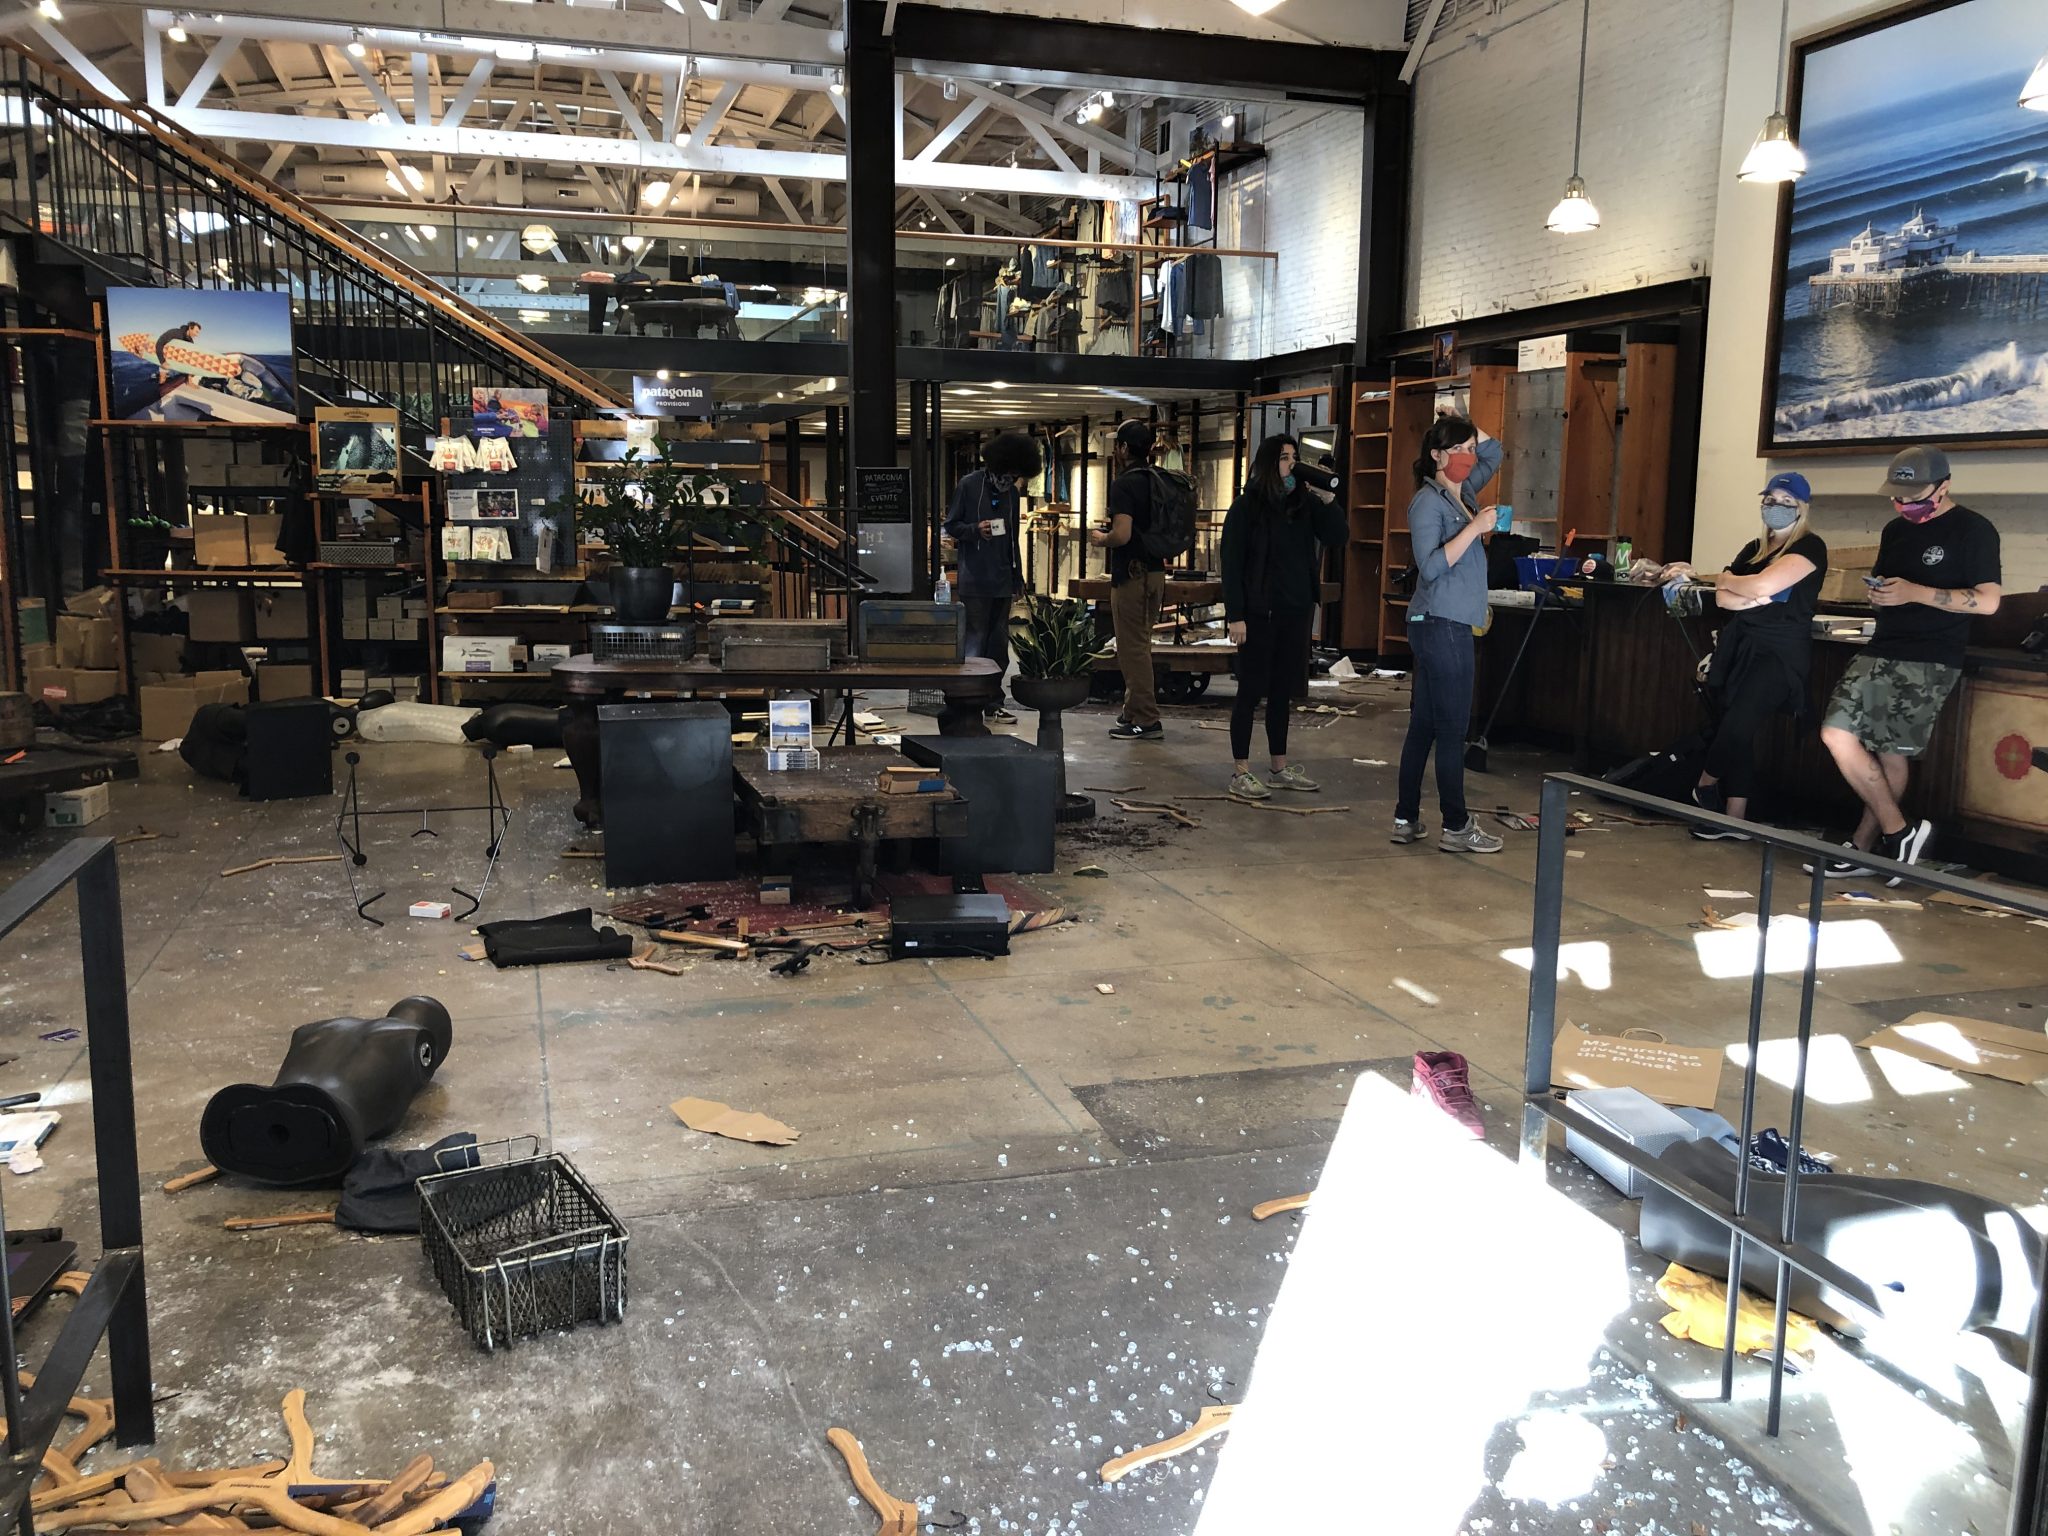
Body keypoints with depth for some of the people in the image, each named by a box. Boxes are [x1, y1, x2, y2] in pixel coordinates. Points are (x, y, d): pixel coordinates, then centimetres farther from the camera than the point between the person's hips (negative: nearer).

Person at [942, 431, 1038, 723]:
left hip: (1002, 582, 6)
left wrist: (1015, 583, 18)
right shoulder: (968, 485, -3)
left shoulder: (1011, 494, 14)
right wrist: (975, 529, -22)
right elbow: (951, 526, -2)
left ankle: (993, 703, 15)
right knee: (975, 643, -6)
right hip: (975, 581, -6)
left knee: (999, 644, 8)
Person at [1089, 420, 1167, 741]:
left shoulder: (1124, 484, -15)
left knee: (1133, 648, -4)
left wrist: (1101, 539, -4)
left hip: (1132, 574, -9)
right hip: (1155, 572, 9)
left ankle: (1146, 721, -2)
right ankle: (1134, 711, 26)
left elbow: (1122, 534, -25)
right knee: (1140, 645, 18)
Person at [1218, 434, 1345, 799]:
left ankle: (1281, 768, 20)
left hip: (1296, 612, 5)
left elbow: (1338, 539, 2)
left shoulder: (1304, 504, 8)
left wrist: (1327, 498, -9)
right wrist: (1235, 616, -14)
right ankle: (1241, 772, 5)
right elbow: (1232, 563, -8)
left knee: (1282, 691, 12)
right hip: (1259, 614, -5)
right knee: (1251, 691, -1)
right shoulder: (1246, 507, -5)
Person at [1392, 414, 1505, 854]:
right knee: (1453, 727, -4)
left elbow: (1494, 452, 31)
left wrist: (1466, 427, 16)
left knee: (1423, 725, 9)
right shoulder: (1427, 501, -10)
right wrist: (1475, 527, -19)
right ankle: (1457, 827, 2)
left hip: (1445, 624, 9)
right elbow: (1430, 565, -19)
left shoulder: (1463, 492, 15)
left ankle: (1406, 819, 13)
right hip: (1442, 624, -9)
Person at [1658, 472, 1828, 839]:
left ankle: (1705, 783, 10)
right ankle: (1734, 820, 14)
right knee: (1737, 734, 6)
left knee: (1737, 727, -18)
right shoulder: (1753, 549, 16)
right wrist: (1758, 598, -13)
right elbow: (1723, 600, 6)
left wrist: (1723, 579, -1)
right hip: (1739, 646, 7)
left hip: (1780, 652, -7)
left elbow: (1762, 585, -19)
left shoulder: (1810, 547, -5)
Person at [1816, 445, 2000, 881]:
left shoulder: (1973, 531, -5)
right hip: (1881, 652, 7)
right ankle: (1898, 832, 7)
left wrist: (1914, 592, -21)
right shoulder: (1895, 530, 16)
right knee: (1836, 734, -3)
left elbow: (1988, 601, -12)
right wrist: (1878, 593, 1)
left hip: (1928, 664, -7)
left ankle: (1863, 847, 6)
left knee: (1892, 755, -8)